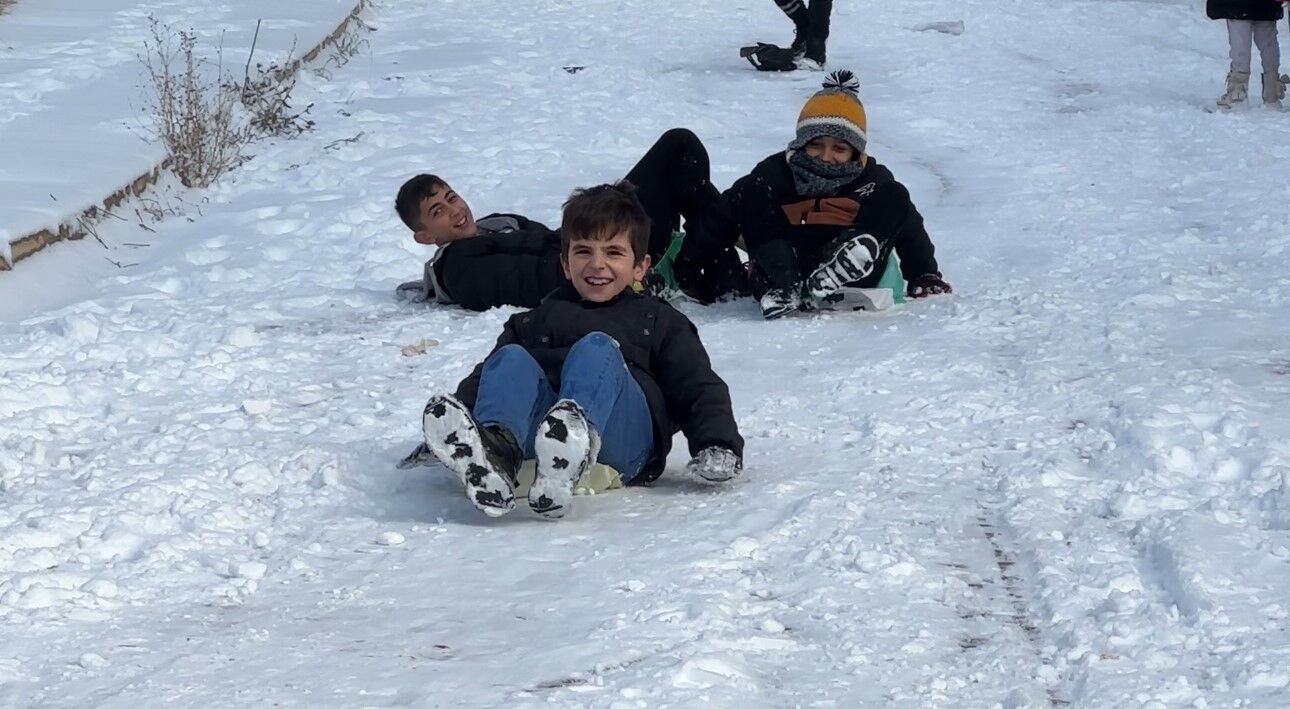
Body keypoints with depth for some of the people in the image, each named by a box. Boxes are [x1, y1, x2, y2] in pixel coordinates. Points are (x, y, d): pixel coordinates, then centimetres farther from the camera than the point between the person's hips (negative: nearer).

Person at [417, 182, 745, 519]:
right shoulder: (536, 320, 34)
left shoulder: (659, 322, 27)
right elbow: (482, 378, 25)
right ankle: (494, 449, -56)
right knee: (512, 359, -20)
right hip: (538, 432, 2)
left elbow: (700, 389, 16)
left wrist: (718, 447, -3)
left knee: (597, 349, -26)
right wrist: (454, 416, 5)